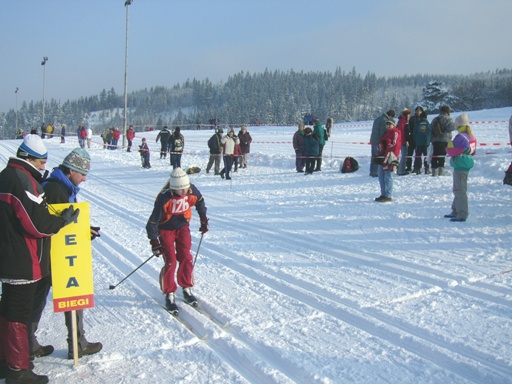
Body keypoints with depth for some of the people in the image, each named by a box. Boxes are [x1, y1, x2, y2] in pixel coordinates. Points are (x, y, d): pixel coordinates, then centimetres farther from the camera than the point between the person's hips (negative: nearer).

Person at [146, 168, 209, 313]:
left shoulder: (192, 191, -19)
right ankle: (169, 294, 4)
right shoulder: (164, 197, -31)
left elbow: (200, 201, 7)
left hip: (182, 227, 4)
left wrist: (204, 220, 12)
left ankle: (187, 289, 16)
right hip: (165, 229, -3)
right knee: (170, 261, -9)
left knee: (186, 258, -1)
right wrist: (154, 241, -25)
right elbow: (153, 220, -25)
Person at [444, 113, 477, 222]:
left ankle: (462, 214, -7)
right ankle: (456, 211, 29)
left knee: (459, 189, -7)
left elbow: (451, 151, -17)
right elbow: (473, 150, 18)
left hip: (460, 165, -10)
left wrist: (449, 146, 1)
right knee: (459, 188, 19)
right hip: (467, 164, 10)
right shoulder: (471, 136, 10)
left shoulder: (460, 137, -19)